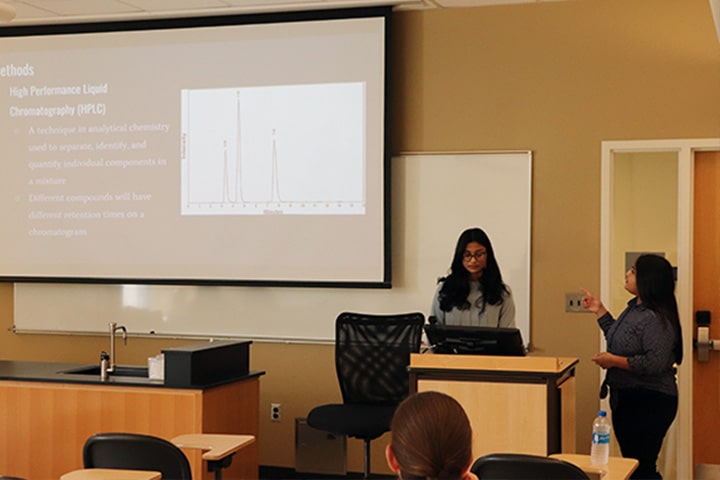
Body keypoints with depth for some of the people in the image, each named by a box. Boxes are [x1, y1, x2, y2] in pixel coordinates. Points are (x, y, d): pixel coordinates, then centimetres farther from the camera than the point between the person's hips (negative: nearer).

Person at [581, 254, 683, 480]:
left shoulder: (657, 320, -22)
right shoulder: (633, 307, 9)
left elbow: (655, 363, -29)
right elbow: (618, 340, 24)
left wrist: (614, 361, -21)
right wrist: (599, 311, 20)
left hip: (649, 402, -10)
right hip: (625, 398, 10)